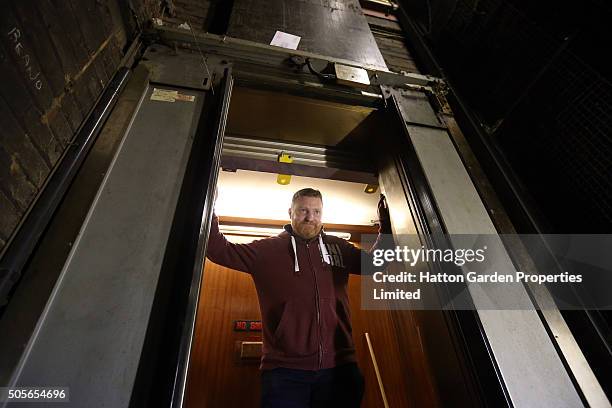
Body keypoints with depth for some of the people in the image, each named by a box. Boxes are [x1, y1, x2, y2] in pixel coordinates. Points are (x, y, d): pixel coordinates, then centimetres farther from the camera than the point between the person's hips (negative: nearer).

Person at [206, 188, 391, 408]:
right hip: (284, 370, -2)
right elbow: (219, 250, 0)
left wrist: (386, 223, -1)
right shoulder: (267, 249, 1)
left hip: (339, 367, 3)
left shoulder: (339, 247, 7)